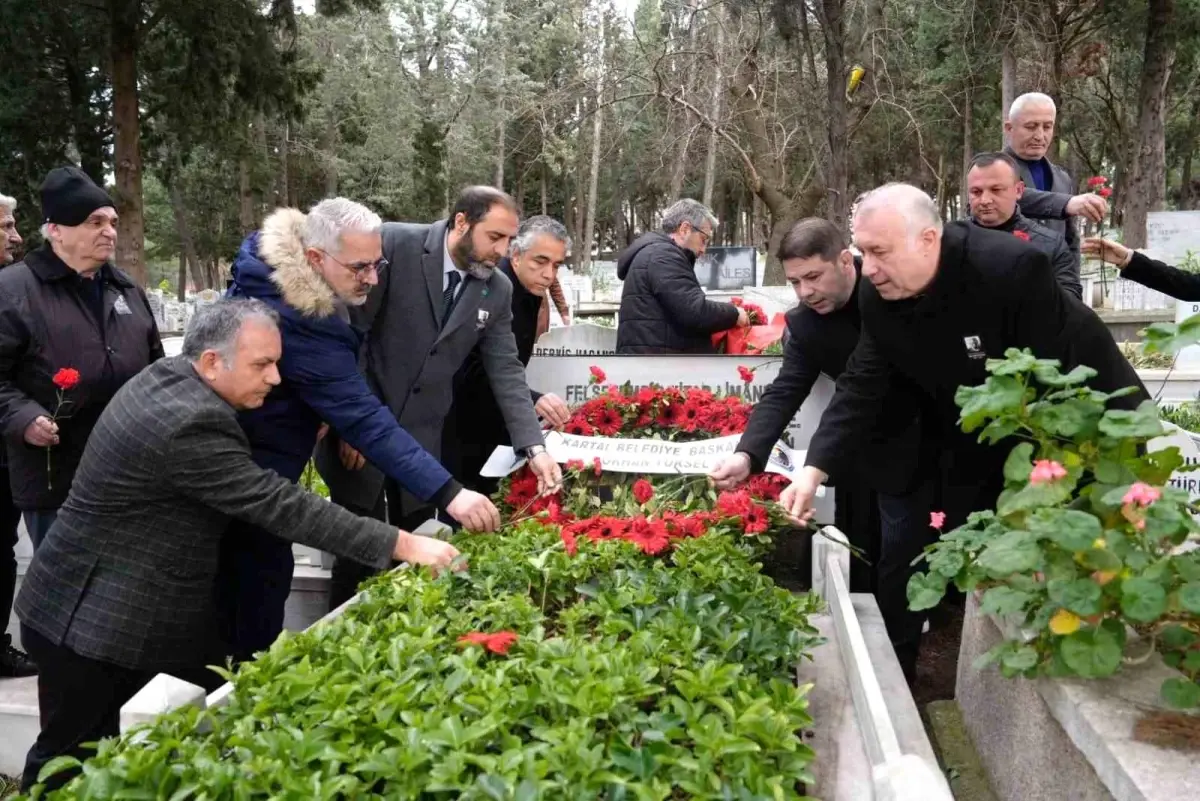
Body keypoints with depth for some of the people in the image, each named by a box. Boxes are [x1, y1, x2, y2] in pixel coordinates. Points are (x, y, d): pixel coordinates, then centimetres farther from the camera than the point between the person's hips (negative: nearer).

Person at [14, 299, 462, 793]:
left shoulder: (166, 376, 0)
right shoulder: (187, 425, -30)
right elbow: (280, 506, -31)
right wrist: (402, 545, -28)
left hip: (116, 608, 9)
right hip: (92, 620, -9)